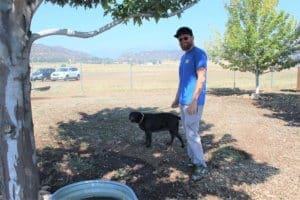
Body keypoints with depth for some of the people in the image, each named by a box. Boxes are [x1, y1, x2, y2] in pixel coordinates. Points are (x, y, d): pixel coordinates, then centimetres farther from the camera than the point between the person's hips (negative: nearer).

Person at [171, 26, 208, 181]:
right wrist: (177, 98, 22)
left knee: (192, 134, -6)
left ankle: (201, 166, 4)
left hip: (192, 101, -9)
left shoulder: (198, 54, -11)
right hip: (183, 101, 9)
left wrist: (194, 101, -24)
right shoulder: (183, 57, 17)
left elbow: (201, 78, -19)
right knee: (188, 133, 14)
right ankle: (192, 159, 26)